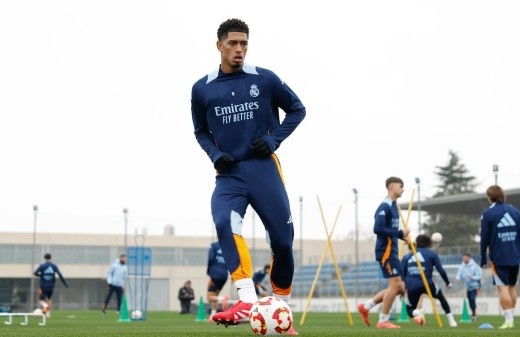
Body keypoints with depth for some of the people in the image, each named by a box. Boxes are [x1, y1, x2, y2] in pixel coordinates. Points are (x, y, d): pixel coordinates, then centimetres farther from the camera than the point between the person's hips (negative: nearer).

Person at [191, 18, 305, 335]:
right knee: (224, 222, -29)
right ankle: (247, 300, -37)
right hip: (229, 173, 1)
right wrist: (215, 155, -1)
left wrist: (274, 139, -5)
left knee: (282, 239, 0)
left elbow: (297, 109, 9)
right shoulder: (202, 89, 5)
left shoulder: (265, 79, -1)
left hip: (264, 168, 0)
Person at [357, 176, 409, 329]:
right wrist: (399, 233, -21)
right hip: (385, 250, -9)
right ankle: (383, 321, 1)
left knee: (399, 286, 9)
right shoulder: (384, 207, -13)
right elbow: (378, 229, -23)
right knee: (395, 284, -8)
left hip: (392, 251, 10)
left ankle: (366, 306, 15)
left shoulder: (393, 206, 16)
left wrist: (401, 235, 7)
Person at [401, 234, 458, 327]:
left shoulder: (407, 256, 18)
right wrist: (448, 283, 20)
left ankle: (416, 313, -16)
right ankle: (451, 320, 21)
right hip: (427, 284, -1)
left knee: (410, 309, 21)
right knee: (441, 297, 30)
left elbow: (402, 274, 13)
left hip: (412, 287, 1)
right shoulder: (432, 254, 10)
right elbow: (441, 270, 6)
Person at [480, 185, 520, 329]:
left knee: (503, 287, -5)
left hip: (498, 258, -5)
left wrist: (483, 259, 2)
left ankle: (508, 320, -11)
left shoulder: (488, 214, -4)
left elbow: (484, 238, -5)